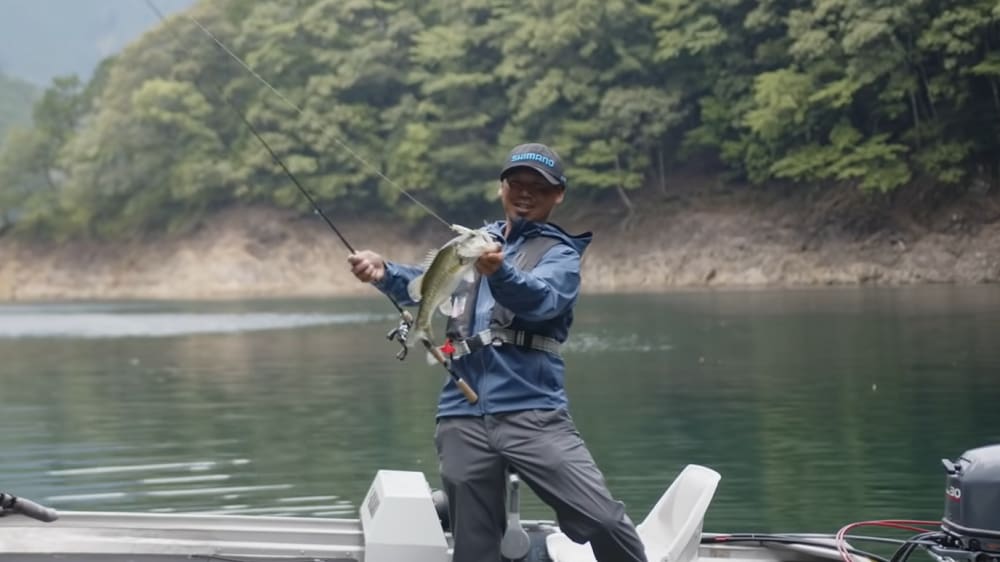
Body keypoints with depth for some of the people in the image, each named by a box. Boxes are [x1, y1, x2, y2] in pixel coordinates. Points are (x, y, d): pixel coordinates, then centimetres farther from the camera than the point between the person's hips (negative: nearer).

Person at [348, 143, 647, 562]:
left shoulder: (560, 253, 5)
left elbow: (540, 299, -16)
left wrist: (499, 272, -37)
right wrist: (384, 272, -10)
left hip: (532, 413, -4)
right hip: (463, 418, 4)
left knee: (602, 519, -17)